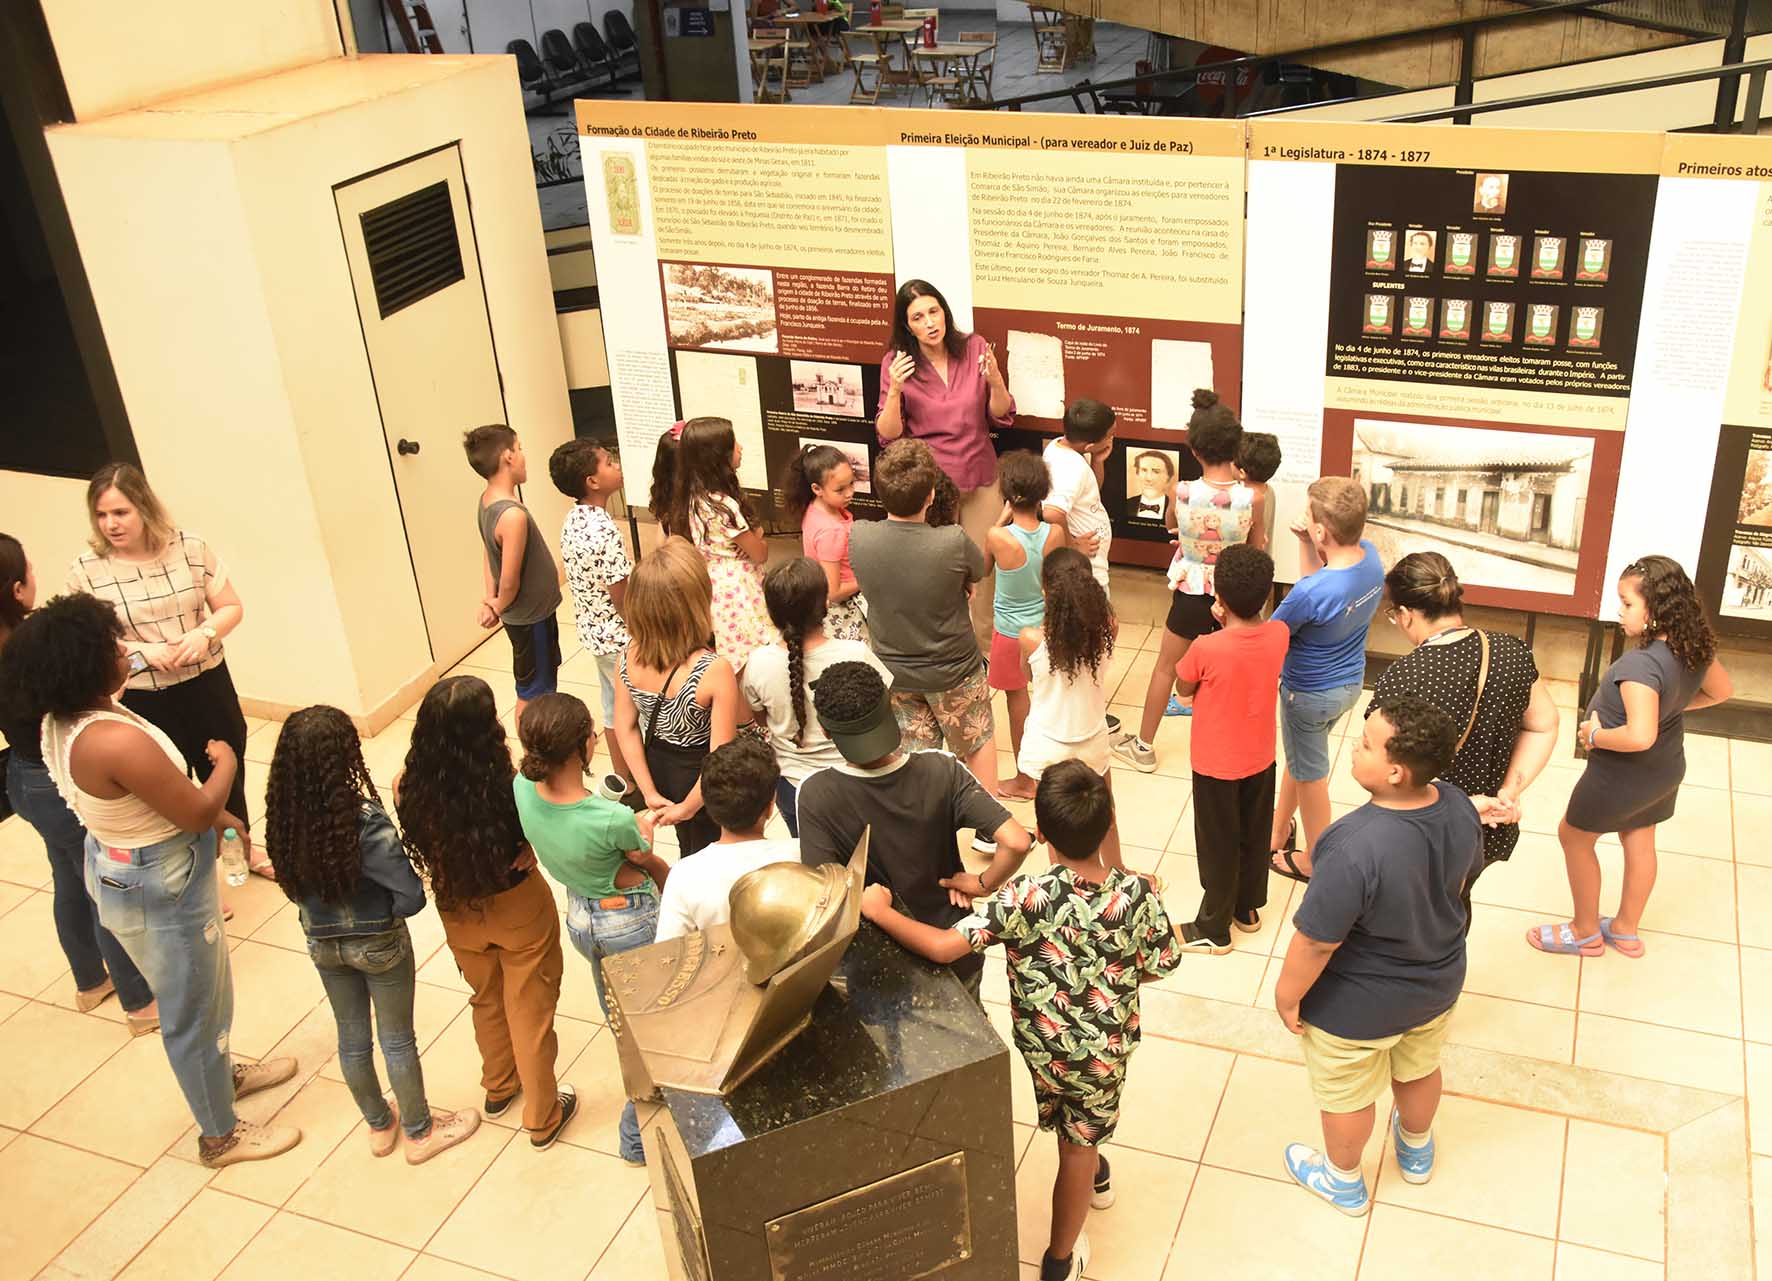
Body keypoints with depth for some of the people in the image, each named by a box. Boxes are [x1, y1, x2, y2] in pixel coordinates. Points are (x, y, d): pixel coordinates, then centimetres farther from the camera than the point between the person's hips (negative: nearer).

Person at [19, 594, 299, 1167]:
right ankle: (220, 1135, 32)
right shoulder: (117, 743, -36)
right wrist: (226, 764, -6)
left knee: (197, 991, 31)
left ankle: (221, 1073, 55)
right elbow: (199, 812, -25)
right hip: (160, 890, -9)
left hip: (118, 868, 9)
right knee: (193, 1011, 12)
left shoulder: (63, 723, -6)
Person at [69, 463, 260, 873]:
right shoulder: (85, 570, -12)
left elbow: (231, 607, 0)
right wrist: (145, 652, -21)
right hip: (143, 700, -2)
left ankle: (243, 846, 47)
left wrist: (206, 633, -21)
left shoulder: (190, 547, -9)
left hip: (208, 685, 2)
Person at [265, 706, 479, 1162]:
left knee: (351, 1038, 23)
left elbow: (293, 883, -4)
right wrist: (386, 914, -7)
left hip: (322, 944, 5)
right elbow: (412, 896, -28)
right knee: (397, 1040, 16)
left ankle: (379, 1125, 45)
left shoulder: (284, 817, -17)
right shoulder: (364, 821, -32)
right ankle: (419, 1132, 36)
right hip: (378, 946, -4)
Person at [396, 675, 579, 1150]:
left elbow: (425, 848, -4)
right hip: (520, 910, -3)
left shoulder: (410, 787, -23)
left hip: (459, 911, 3)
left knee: (486, 1002, 30)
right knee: (530, 1012, 19)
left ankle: (499, 1088, 53)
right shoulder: (510, 787, -33)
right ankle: (542, 1117, 37)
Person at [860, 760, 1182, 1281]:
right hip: (1105, 1048, 1)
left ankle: (1093, 1174, 62)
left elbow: (944, 946, -37)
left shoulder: (1026, 897, -32)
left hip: (1041, 1042, -1)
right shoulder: (1138, 894, -25)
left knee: (1072, 1130, 32)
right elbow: (1158, 967, -8)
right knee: (1079, 1146, 23)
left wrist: (880, 911, -24)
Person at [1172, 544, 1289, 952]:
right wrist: (1229, 625, -9)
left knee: (1218, 846, 12)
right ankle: (1248, 907, 43)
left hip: (1216, 764, -5)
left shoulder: (1207, 648, -30)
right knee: (1254, 836, 24)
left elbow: (1184, 688, -9)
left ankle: (1214, 929, 27)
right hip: (1260, 758, 5)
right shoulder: (1279, 635, -16)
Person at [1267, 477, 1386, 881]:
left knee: (1310, 774, 16)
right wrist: (1305, 544, -11)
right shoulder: (1371, 556, -15)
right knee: (1299, 758, 28)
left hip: (1309, 693, -7)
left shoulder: (1313, 593, -37)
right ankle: (1279, 833, 49)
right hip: (1351, 683, 7)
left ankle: (1314, 862, 37)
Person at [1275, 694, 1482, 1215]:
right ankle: (1417, 1152, 62)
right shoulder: (1459, 808, -20)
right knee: (1419, 1070, 33)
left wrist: (1288, 994, -11)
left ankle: (1344, 1181, 50)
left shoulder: (1356, 849, -42)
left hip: (1357, 1009, -6)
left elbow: (1316, 941, -30)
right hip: (1438, 983, 6)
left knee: (1347, 1096, 23)